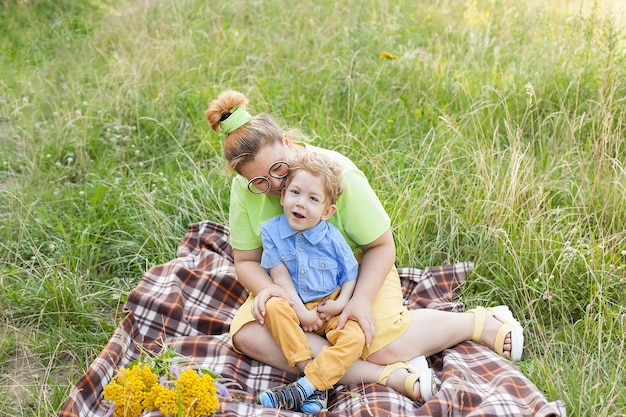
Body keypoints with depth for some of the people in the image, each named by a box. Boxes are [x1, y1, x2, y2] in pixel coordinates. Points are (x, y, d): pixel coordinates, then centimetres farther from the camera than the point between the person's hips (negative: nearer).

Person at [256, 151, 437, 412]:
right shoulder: (271, 231, -11)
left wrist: (341, 303, -17)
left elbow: (351, 274, 0)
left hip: (330, 308, 0)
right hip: (293, 306, 1)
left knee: (355, 337, -26)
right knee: (273, 307, -32)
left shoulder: (332, 238, -12)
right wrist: (301, 311, -18)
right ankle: (312, 377, -34)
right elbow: (280, 276, -12)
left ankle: (304, 387, -31)